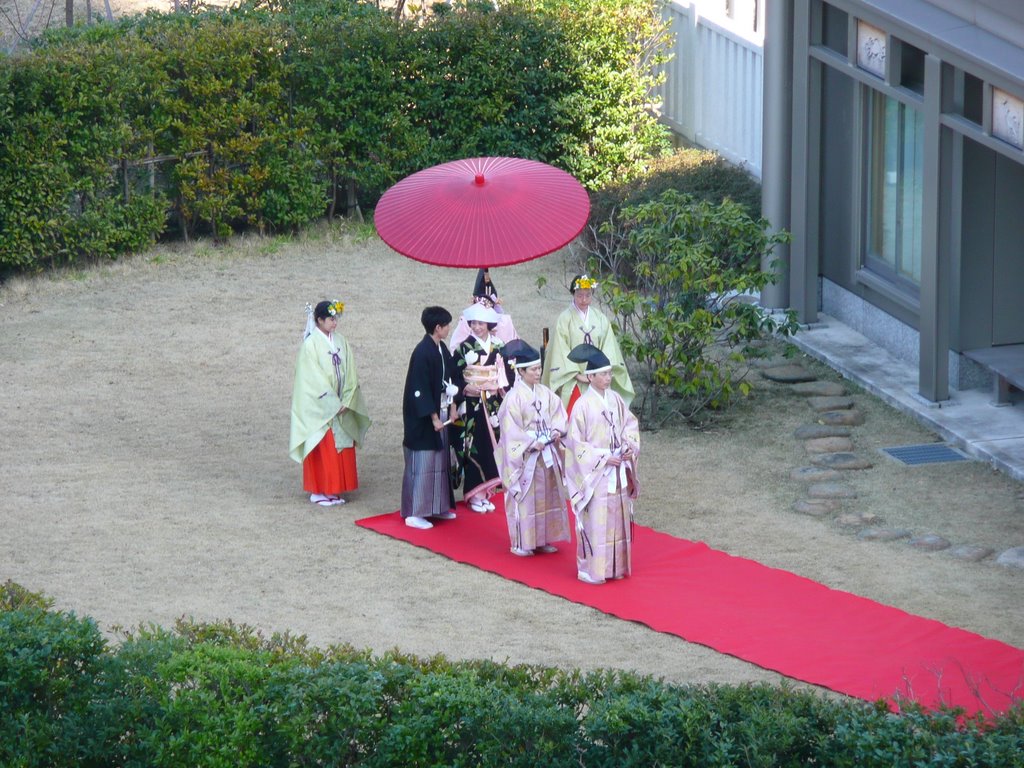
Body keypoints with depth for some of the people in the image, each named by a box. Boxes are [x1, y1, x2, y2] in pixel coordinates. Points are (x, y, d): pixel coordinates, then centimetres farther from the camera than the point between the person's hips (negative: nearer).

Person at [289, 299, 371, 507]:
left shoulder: (340, 342, 6)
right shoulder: (310, 344, -12)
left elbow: (349, 373, 5)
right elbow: (312, 378, -14)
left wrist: (345, 401, -7)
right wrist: (332, 403, -15)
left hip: (340, 406, 6)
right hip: (319, 407, -6)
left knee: (342, 448, 7)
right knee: (323, 449, -2)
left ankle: (335, 490, 14)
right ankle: (319, 492, 6)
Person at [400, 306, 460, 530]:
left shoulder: (441, 349, 7)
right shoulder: (423, 352, -20)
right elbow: (420, 389, -21)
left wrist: (452, 406, 10)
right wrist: (433, 417, -19)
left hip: (440, 412, 9)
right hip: (423, 418, -9)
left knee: (439, 459, 15)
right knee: (423, 461, -4)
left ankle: (437, 507, 25)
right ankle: (414, 513, 2)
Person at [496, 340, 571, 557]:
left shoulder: (546, 394, 6)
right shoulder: (514, 398, -12)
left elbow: (559, 414, 10)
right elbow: (511, 429, -15)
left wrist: (557, 431, -10)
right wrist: (532, 443, -21)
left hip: (547, 454, 6)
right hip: (525, 456, -6)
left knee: (547, 496, 11)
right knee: (524, 498, -2)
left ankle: (543, 539, 22)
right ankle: (522, 543, 6)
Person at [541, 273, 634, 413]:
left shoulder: (600, 318, 7)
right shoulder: (565, 318, -3)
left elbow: (608, 346, 4)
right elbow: (561, 351, -7)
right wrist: (577, 374, -14)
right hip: (573, 380, -3)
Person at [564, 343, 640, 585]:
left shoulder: (615, 399, 3)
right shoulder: (583, 405, -13)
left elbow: (630, 425, 14)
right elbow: (575, 442, -12)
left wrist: (630, 447, -5)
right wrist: (603, 458, -16)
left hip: (618, 473, 6)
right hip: (595, 474, -6)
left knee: (617, 518, 11)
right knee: (595, 520, -3)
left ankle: (615, 566, 22)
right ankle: (592, 570, 5)